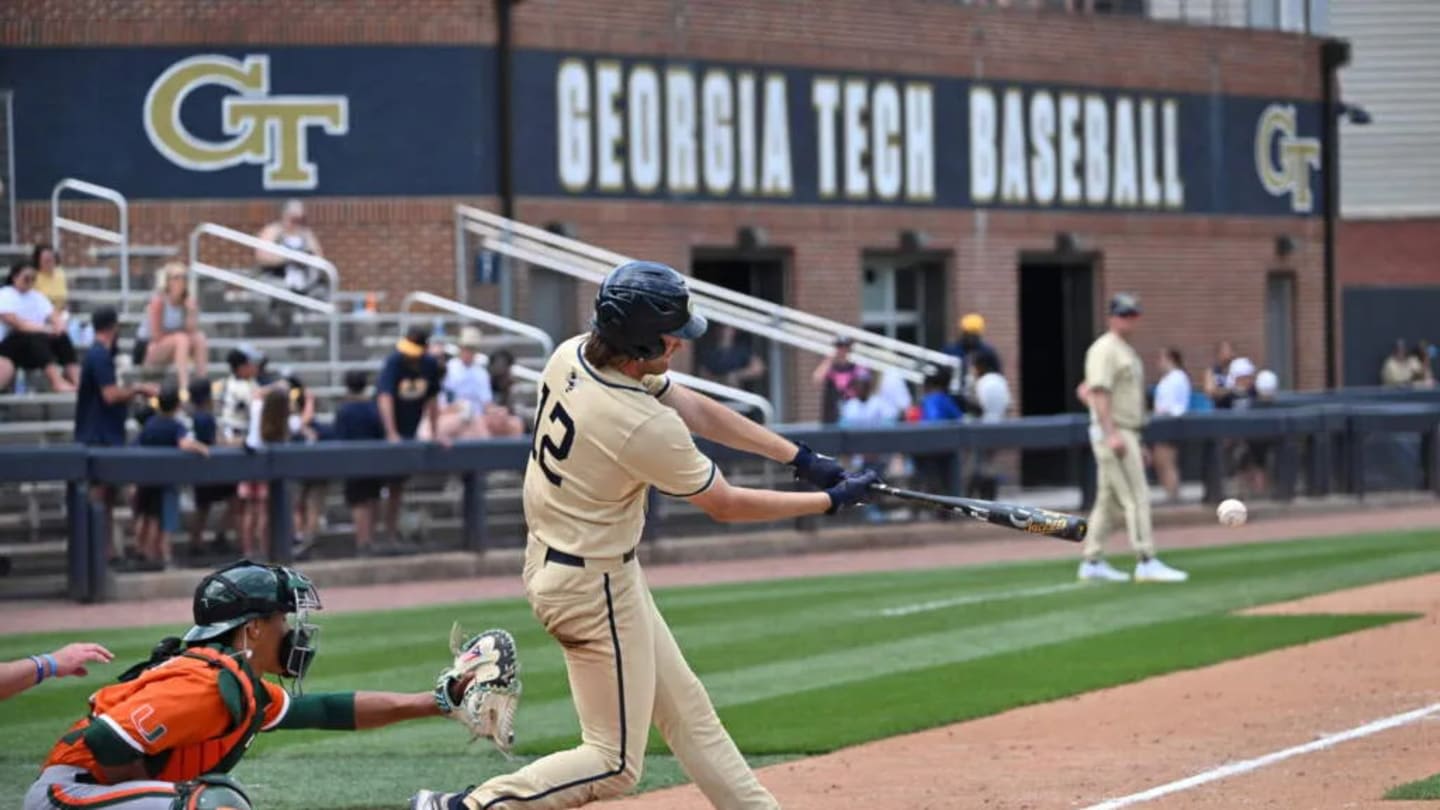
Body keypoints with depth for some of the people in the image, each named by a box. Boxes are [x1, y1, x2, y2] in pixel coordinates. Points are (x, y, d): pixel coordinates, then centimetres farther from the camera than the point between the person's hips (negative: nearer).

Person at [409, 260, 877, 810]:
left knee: (684, 705, 18)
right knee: (614, 763, 1)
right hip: (594, 585, -10)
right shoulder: (645, 427, -31)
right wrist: (832, 501, -4)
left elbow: (695, 409, 2)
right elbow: (727, 506, -15)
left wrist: (800, 458, 2)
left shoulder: (572, 354, -7)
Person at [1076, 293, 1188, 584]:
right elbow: (1099, 392, -20)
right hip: (1113, 432, -10)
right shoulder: (1105, 349, -12)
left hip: (1125, 434, 10)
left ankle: (1092, 563, 15)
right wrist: (1112, 434, -28)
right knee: (1136, 497, -12)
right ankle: (1146, 562, -15)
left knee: (1108, 499, 11)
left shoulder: (1126, 350, 19)